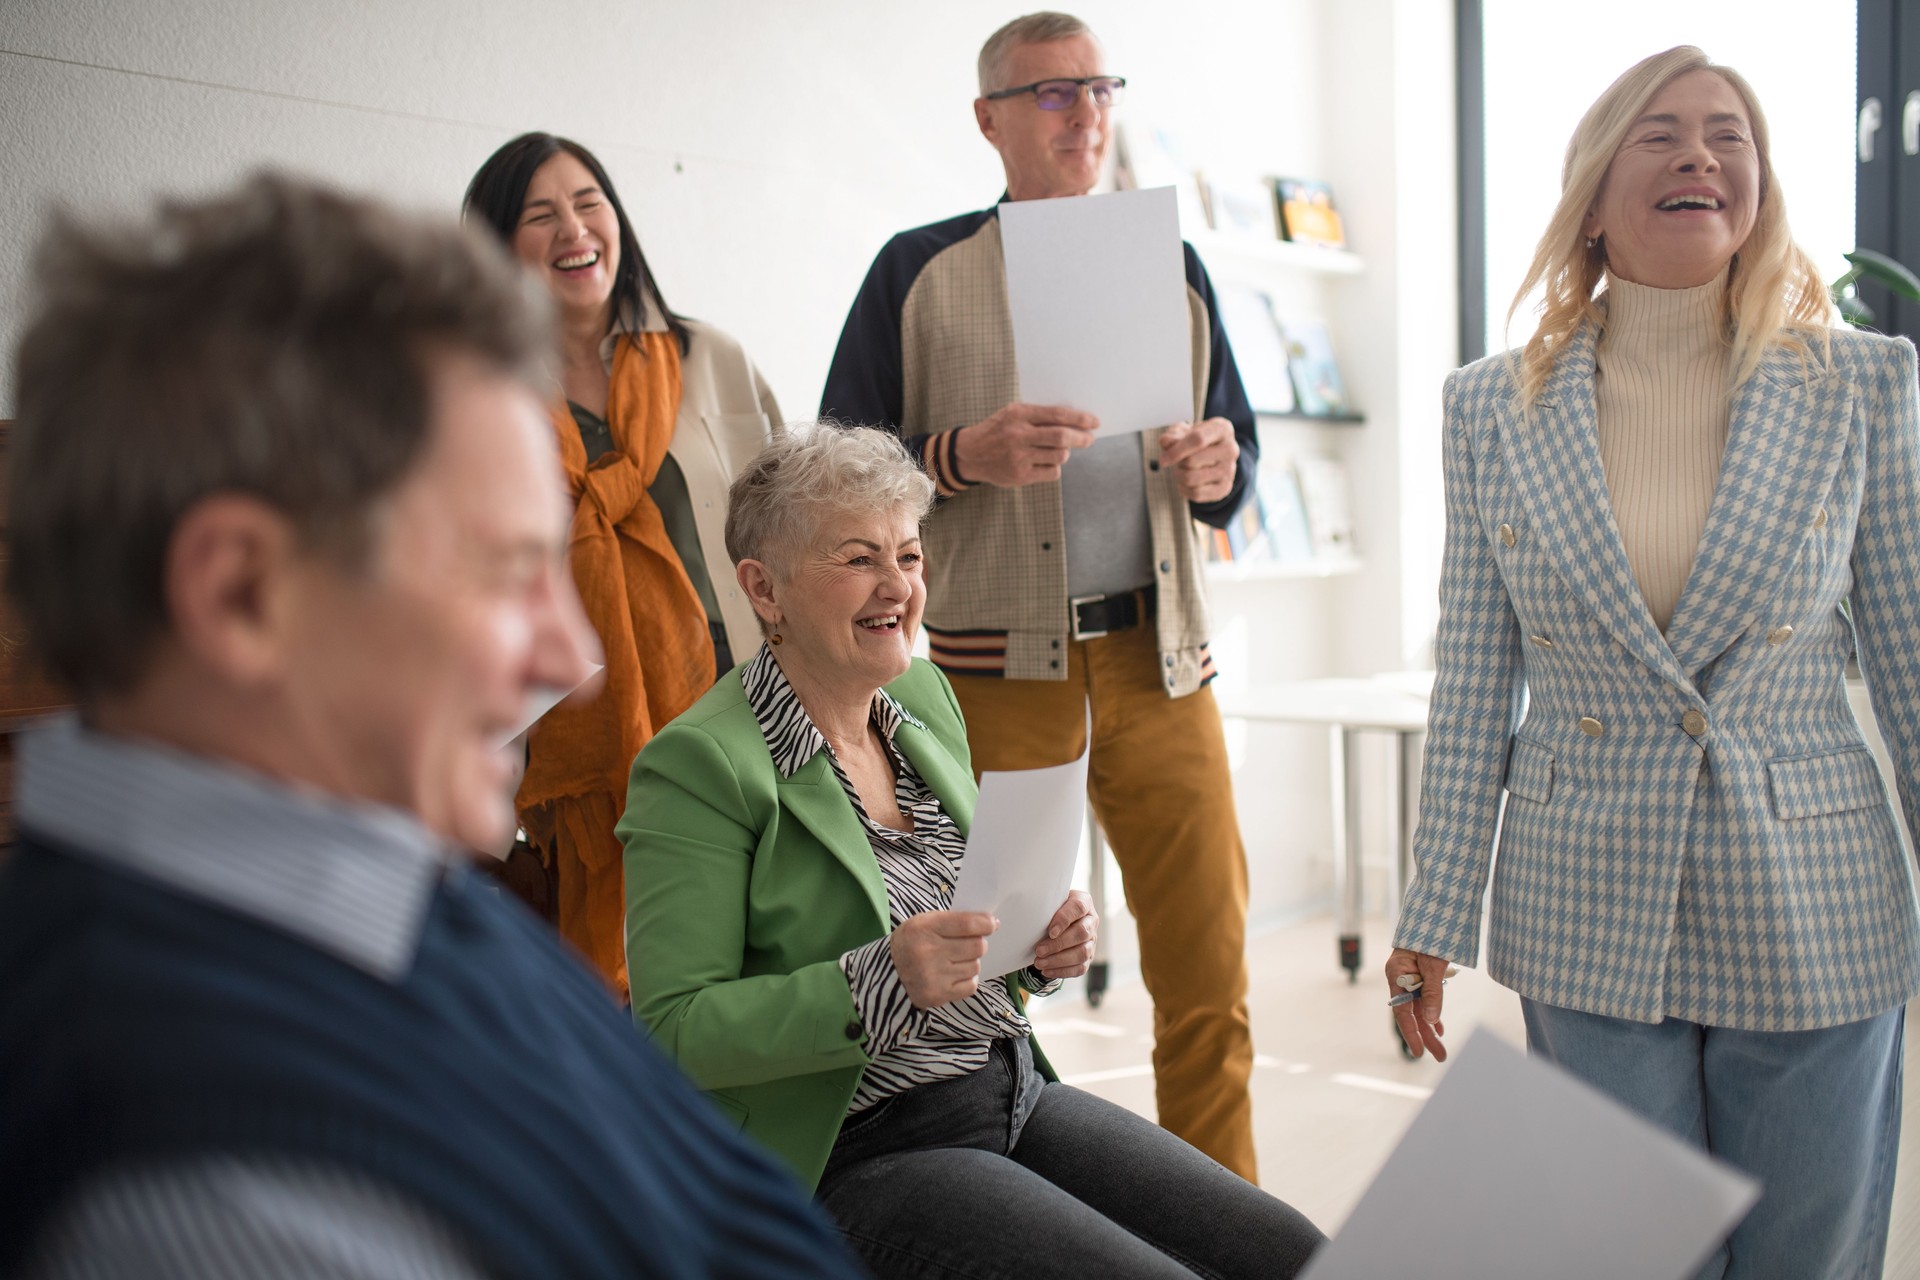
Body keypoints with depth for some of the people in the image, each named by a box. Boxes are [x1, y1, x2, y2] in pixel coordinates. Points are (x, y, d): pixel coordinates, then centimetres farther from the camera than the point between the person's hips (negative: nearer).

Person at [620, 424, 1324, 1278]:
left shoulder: (923, 696, 10)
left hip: (1021, 1094, 7)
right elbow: (673, 1032, -17)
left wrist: (1041, 946, -2)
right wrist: (883, 982, -28)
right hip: (857, 1159, -7)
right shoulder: (697, 765, -14)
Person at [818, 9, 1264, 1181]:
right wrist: (965, 456, -16)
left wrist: (1217, 469, -3)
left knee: (1210, 971, 4)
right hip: (997, 663, -3)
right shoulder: (919, 272, 5)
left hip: (1159, 655, 3)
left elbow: (1238, 453, 20)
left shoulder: (1172, 269, 16)